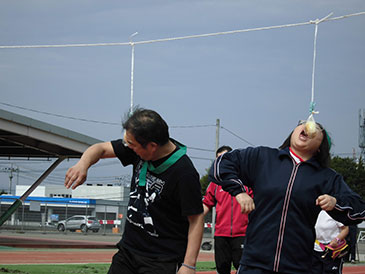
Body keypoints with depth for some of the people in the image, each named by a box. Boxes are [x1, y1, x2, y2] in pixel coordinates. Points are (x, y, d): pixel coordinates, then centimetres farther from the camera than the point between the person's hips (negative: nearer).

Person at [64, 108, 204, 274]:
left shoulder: (185, 174, -23)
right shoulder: (138, 150, -2)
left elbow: (196, 219, -19)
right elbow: (101, 148, 10)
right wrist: (83, 164, -13)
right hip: (128, 249, 7)